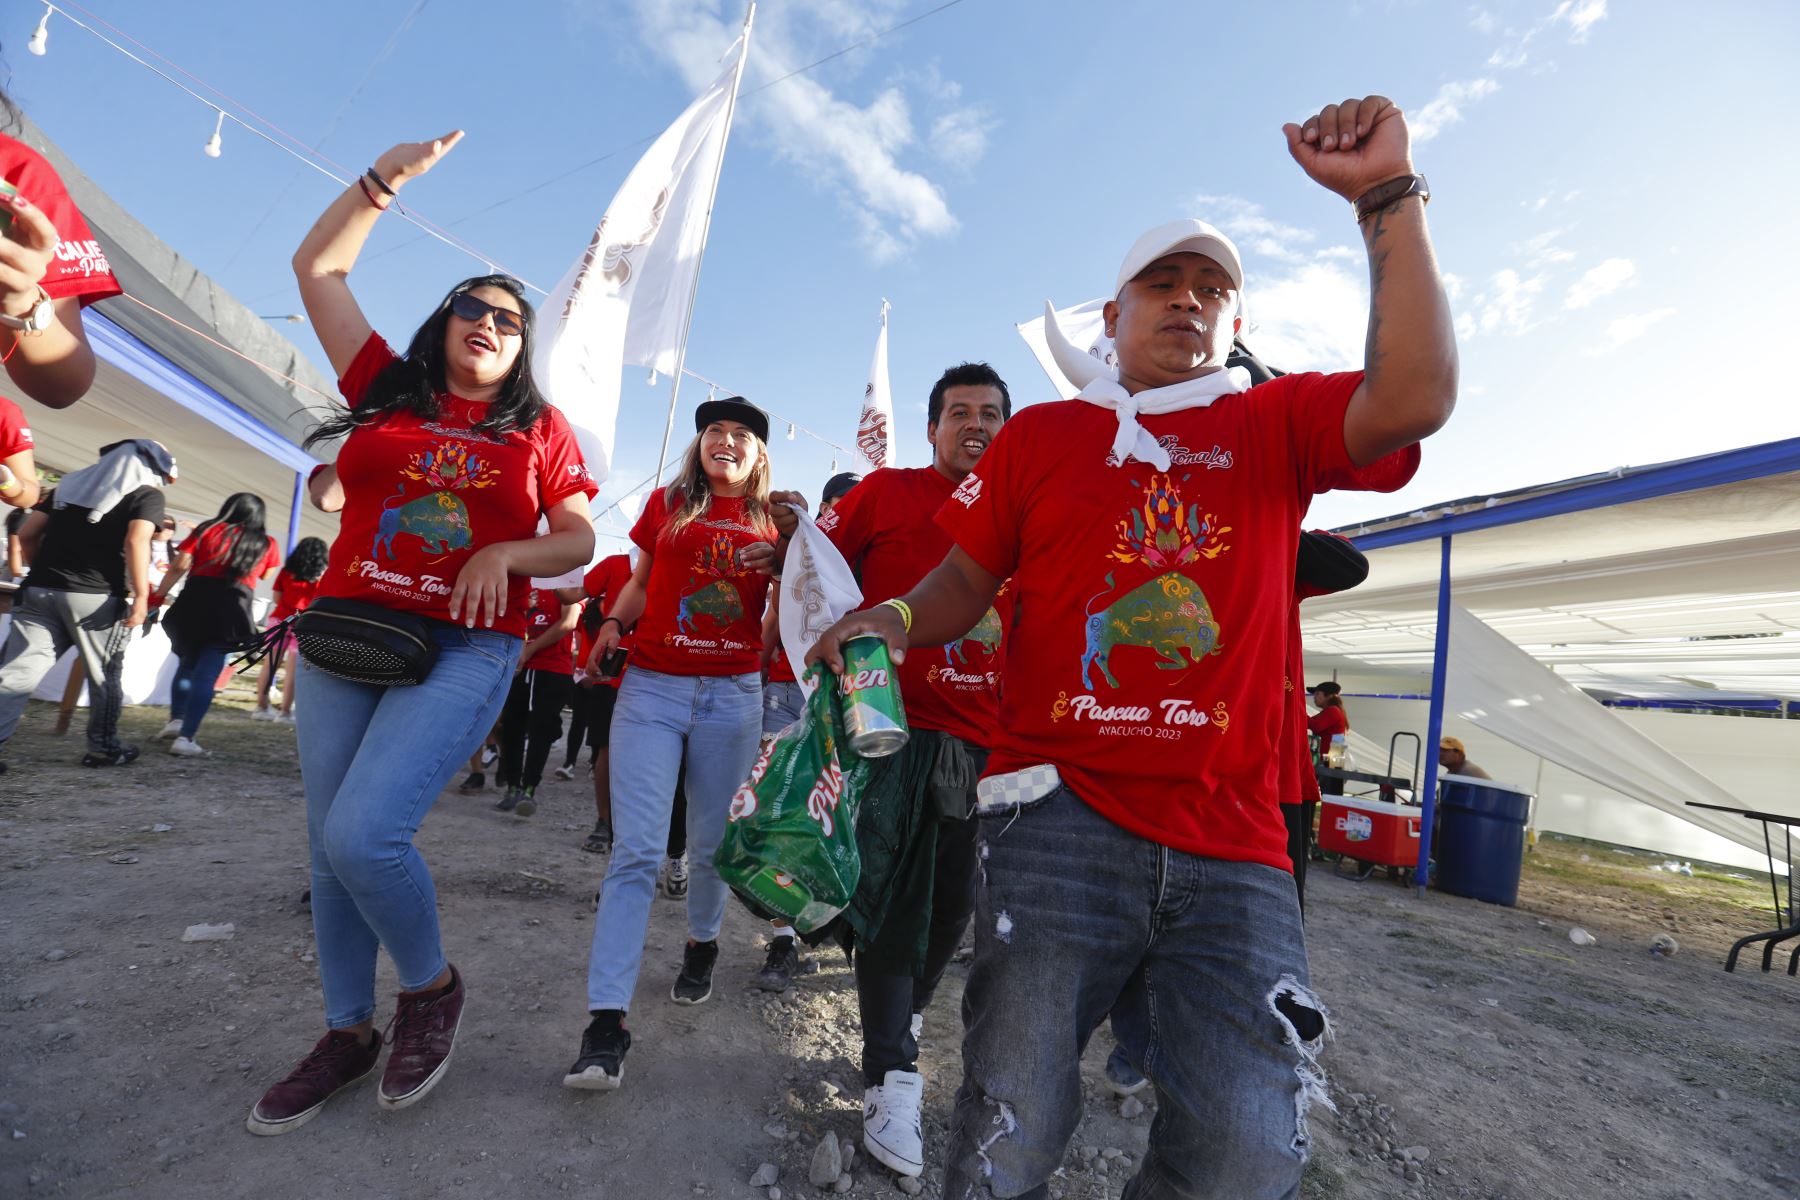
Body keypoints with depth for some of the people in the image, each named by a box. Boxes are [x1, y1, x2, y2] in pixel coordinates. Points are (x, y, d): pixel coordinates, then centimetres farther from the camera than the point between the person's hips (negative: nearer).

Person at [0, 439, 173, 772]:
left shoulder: (70, 484, 20)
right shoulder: (147, 495, 2)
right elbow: (136, 541, -14)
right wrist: (141, 596, -14)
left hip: (40, 591, 5)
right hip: (97, 597, -5)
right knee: (105, 677, 10)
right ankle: (102, 748, 19)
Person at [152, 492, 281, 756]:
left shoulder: (207, 530, 9)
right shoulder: (267, 544, 10)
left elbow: (179, 567, 1)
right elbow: (265, 576, 25)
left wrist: (157, 596, 6)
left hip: (195, 601, 1)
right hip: (233, 607, -1)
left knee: (187, 663, 22)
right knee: (207, 673, -2)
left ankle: (176, 719, 22)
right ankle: (186, 737, -8)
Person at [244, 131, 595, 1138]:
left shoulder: (541, 430, 7)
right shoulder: (388, 390, 13)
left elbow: (579, 540, 4)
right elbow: (319, 267, 18)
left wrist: (506, 554, -14)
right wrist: (386, 181, 13)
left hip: (465, 650, -4)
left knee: (363, 834, -17)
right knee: (330, 844, 9)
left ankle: (434, 987, 10)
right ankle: (348, 1033, 28)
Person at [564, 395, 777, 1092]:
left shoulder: (772, 523, 7)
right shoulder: (667, 505, 8)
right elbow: (641, 582, 17)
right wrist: (613, 622, 0)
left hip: (733, 695, 1)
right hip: (652, 687, 0)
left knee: (711, 844, 12)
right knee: (635, 850, -7)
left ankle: (701, 944, 41)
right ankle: (606, 1022, -3)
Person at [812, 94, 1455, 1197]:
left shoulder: (1278, 425, 13)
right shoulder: (1039, 434, 11)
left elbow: (1417, 398, -6)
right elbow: (964, 583, 10)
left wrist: (1388, 197, -9)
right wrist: (895, 620, -11)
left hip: (1235, 845, 2)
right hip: (1062, 816, -1)